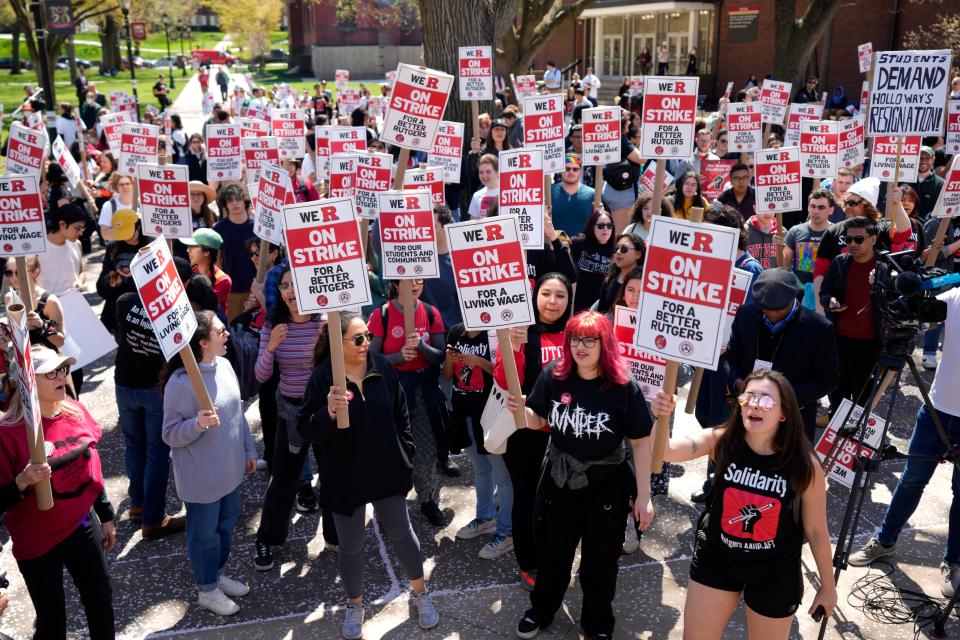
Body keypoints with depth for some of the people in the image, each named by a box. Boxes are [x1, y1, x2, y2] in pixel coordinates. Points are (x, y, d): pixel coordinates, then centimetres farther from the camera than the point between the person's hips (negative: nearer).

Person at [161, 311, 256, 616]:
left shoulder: (224, 365, -3)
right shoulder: (181, 382, -26)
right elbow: (171, 435, -19)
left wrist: (249, 449, 14)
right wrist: (198, 423, -37)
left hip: (230, 469, 7)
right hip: (202, 477, -7)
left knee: (226, 525, 23)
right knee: (205, 533, 13)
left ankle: (218, 575, 46)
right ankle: (207, 590, 34)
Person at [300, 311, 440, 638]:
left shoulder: (382, 367, -6)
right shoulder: (323, 378, -16)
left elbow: (400, 413, 6)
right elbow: (309, 431, -18)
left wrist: (406, 453, 7)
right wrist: (329, 412, -37)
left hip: (387, 471, 2)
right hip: (345, 477, -2)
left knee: (401, 533, 16)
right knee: (351, 546, 12)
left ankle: (421, 594, 37)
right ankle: (355, 605, 36)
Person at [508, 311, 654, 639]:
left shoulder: (624, 387, -19)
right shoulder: (553, 375, -11)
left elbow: (641, 441, -13)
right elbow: (538, 421, 2)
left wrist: (644, 495, -12)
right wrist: (520, 409, -21)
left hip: (607, 488, -2)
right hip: (559, 482, 2)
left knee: (600, 563, 17)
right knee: (552, 555, 21)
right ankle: (540, 611, 46)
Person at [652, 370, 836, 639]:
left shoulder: (805, 465, -20)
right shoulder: (721, 441, -17)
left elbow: (816, 530, -8)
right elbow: (665, 451, -31)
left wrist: (828, 586, 3)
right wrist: (661, 418, -52)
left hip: (774, 574, -1)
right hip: (716, 559, 2)